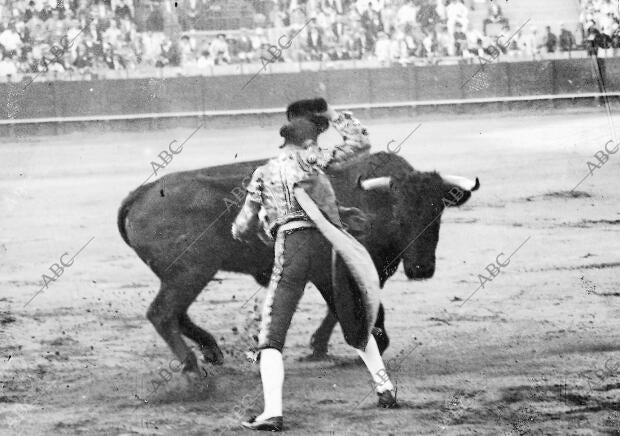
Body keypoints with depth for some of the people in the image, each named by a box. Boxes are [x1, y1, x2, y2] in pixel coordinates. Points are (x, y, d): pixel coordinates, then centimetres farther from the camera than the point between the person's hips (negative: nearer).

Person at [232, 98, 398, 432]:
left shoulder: (263, 173, 14)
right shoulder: (309, 159, 9)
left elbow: (241, 230, 16)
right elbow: (361, 143, 17)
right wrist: (333, 115, 27)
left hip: (289, 252, -1)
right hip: (325, 245, 1)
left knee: (271, 339, -4)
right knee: (354, 325, 22)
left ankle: (272, 412, -21)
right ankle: (385, 389, 28)